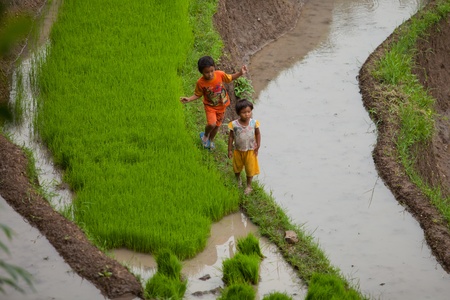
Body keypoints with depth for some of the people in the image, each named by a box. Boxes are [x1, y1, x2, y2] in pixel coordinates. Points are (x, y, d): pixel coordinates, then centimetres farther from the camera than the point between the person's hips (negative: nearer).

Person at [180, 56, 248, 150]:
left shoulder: (220, 74, -22)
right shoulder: (200, 83, -25)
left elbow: (231, 78, -3)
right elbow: (198, 95, -9)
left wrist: (240, 73, -18)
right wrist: (189, 99, -25)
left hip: (222, 105, 3)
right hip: (210, 106, -3)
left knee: (217, 125, 16)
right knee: (212, 124, -20)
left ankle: (211, 140, 46)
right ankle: (205, 135, 15)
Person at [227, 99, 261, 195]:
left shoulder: (254, 123, -19)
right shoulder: (234, 124, -21)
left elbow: (258, 134, -3)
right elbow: (231, 137, -9)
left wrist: (258, 146, -6)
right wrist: (230, 150, -5)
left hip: (250, 151, -1)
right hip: (238, 150, 1)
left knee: (250, 169, 10)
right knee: (237, 167, 22)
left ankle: (249, 186, 31)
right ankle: (238, 180, 52)